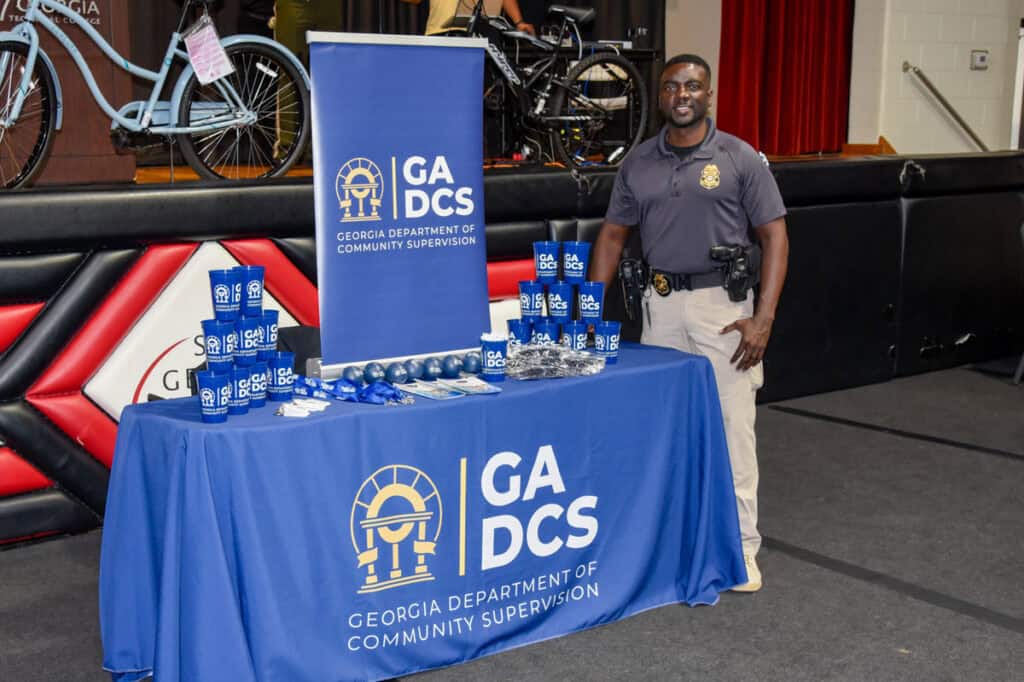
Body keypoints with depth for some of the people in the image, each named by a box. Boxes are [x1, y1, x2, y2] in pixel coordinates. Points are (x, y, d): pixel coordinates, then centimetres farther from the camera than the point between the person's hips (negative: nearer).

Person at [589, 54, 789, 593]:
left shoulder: (740, 159, -2)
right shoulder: (637, 163, 9)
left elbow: (774, 237, -3)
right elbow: (613, 234, 14)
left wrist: (763, 317, -12)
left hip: (723, 302, -4)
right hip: (661, 302, 4)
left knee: (732, 423, -4)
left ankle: (740, 546, 5)